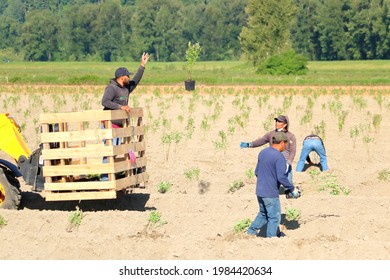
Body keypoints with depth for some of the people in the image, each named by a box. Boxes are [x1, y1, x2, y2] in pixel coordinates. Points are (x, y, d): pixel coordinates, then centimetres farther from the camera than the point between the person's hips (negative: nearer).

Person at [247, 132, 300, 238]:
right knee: (274, 217, 5)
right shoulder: (279, 157, -17)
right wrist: (292, 189, -10)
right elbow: (281, 177, -22)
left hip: (259, 191, 8)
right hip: (271, 193, -8)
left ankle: (251, 232, 22)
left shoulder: (262, 153, 8)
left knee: (263, 214, 23)